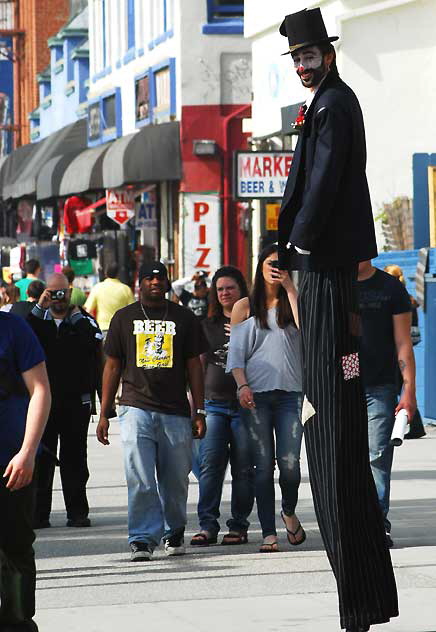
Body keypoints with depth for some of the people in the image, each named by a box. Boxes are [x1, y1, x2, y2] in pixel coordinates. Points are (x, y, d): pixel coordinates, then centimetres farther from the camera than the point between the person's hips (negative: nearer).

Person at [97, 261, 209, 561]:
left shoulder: (184, 318, 9)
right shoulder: (124, 318, 9)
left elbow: (194, 366, 11)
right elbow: (113, 366, 12)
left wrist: (199, 412, 4)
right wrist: (104, 414, 7)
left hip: (176, 412, 1)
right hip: (136, 409, -1)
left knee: (175, 481, 6)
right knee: (140, 480, -12)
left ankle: (174, 532, 26)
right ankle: (143, 538, -10)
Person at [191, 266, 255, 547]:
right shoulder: (208, 326, 14)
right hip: (215, 405, 3)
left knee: (244, 468, 0)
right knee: (210, 464, -7)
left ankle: (239, 526, 6)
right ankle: (208, 525, -6)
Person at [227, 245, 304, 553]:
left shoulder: (292, 303, 13)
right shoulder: (245, 307, 12)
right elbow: (236, 353, 8)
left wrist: (290, 288, -7)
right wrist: (242, 386, -8)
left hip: (290, 392, 0)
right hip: (256, 394, 0)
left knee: (289, 461, -11)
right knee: (263, 466, -4)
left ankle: (289, 511, 17)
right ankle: (269, 533, -1)